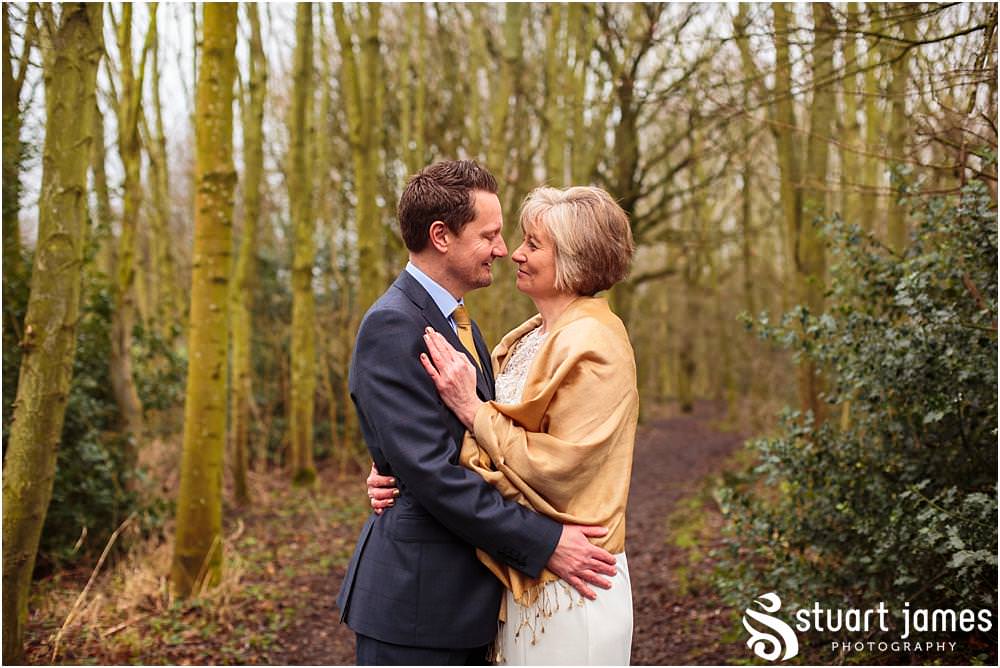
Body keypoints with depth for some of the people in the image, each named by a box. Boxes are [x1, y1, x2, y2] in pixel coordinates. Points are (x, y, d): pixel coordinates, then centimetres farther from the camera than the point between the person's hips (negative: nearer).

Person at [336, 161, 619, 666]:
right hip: (414, 595, -9)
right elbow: (429, 469, -23)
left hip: (461, 593, 9)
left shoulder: (456, 322, 13)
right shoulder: (392, 326, -17)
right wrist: (542, 543, -20)